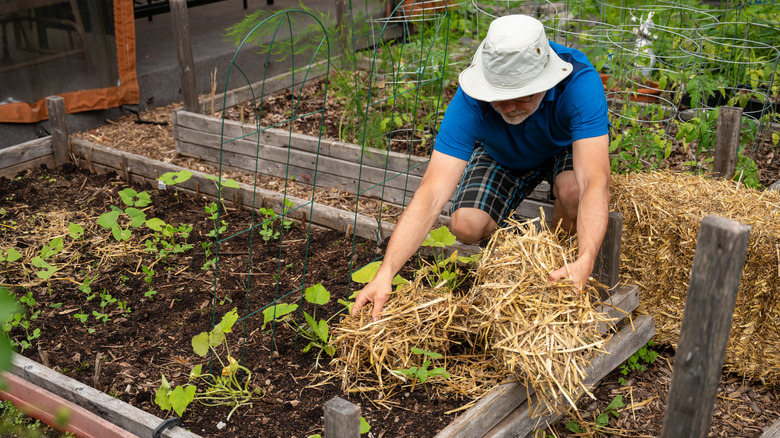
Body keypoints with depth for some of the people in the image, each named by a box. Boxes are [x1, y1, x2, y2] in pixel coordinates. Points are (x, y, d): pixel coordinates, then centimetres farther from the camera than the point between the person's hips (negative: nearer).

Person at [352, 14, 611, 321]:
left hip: (567, 145, -1)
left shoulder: (579, 82, -40)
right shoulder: (471, 99, -36)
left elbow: (595, 182, -48)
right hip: (502, 155, 1)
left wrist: (584, 263, -64)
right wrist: (385, 273, -51)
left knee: (572, 189, -35)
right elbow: (432, 194, -41)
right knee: (467, 226, -24)